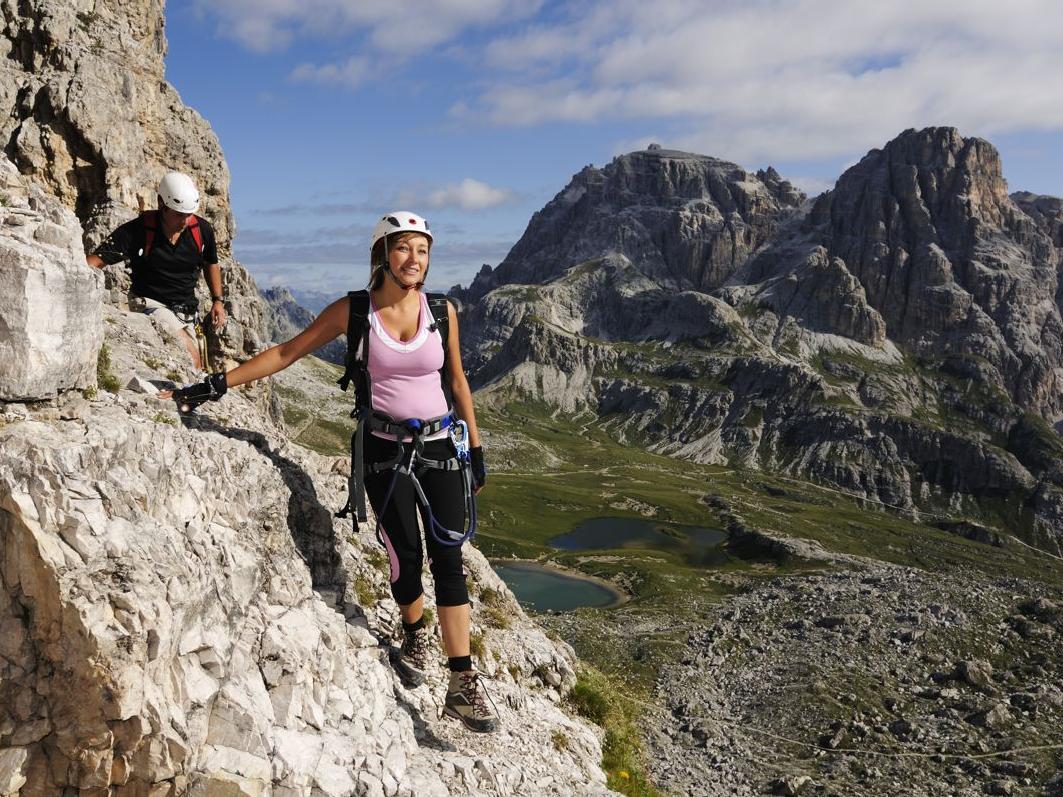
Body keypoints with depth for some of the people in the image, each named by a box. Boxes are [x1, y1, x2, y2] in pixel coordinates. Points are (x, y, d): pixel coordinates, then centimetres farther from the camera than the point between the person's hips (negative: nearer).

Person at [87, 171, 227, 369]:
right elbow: (95, 261, -18)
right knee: (192, 359, -27)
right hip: (151, 303, -5)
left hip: (187, 309, 5)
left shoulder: (202, 230, -6)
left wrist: (218, 300, 8)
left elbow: (211, 264, 15)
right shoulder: (137, 230, -17)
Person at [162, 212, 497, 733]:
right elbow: (286, 352, 2)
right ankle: (416, 635, 35)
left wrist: (476, 450, 9)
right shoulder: (352, 311, -3)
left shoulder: (443, 312, 0)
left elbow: (457, 383, 8)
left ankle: (463, 686, 2)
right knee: (405, 558, 2)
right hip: (385, 450, 0)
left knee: (448, 558, -4)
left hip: (441, 446, 1)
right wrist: (219, 384, -2)